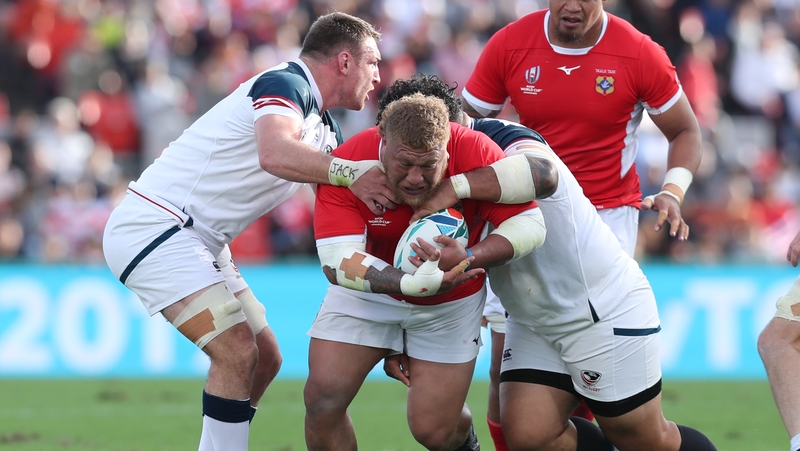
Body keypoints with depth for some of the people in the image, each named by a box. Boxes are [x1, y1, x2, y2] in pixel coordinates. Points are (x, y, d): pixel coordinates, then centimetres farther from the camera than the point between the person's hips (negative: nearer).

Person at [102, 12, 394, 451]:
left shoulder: (324, 130, 15)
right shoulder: (285, 84, -16)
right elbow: (275, 153, -37)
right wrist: (349, 173, -39)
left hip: (199, 241, 11)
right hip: (153, 223, -11)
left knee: (264, 359, 11)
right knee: (237, 352, -20)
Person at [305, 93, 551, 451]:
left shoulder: (474, 152, -29)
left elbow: (529, 225, -23)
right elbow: (336, 261, -34)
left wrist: (469, 258, -42)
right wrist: (413, 283, -49)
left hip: (450, 304, 0)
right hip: (367, 292, 0)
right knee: (323, 396, -15)